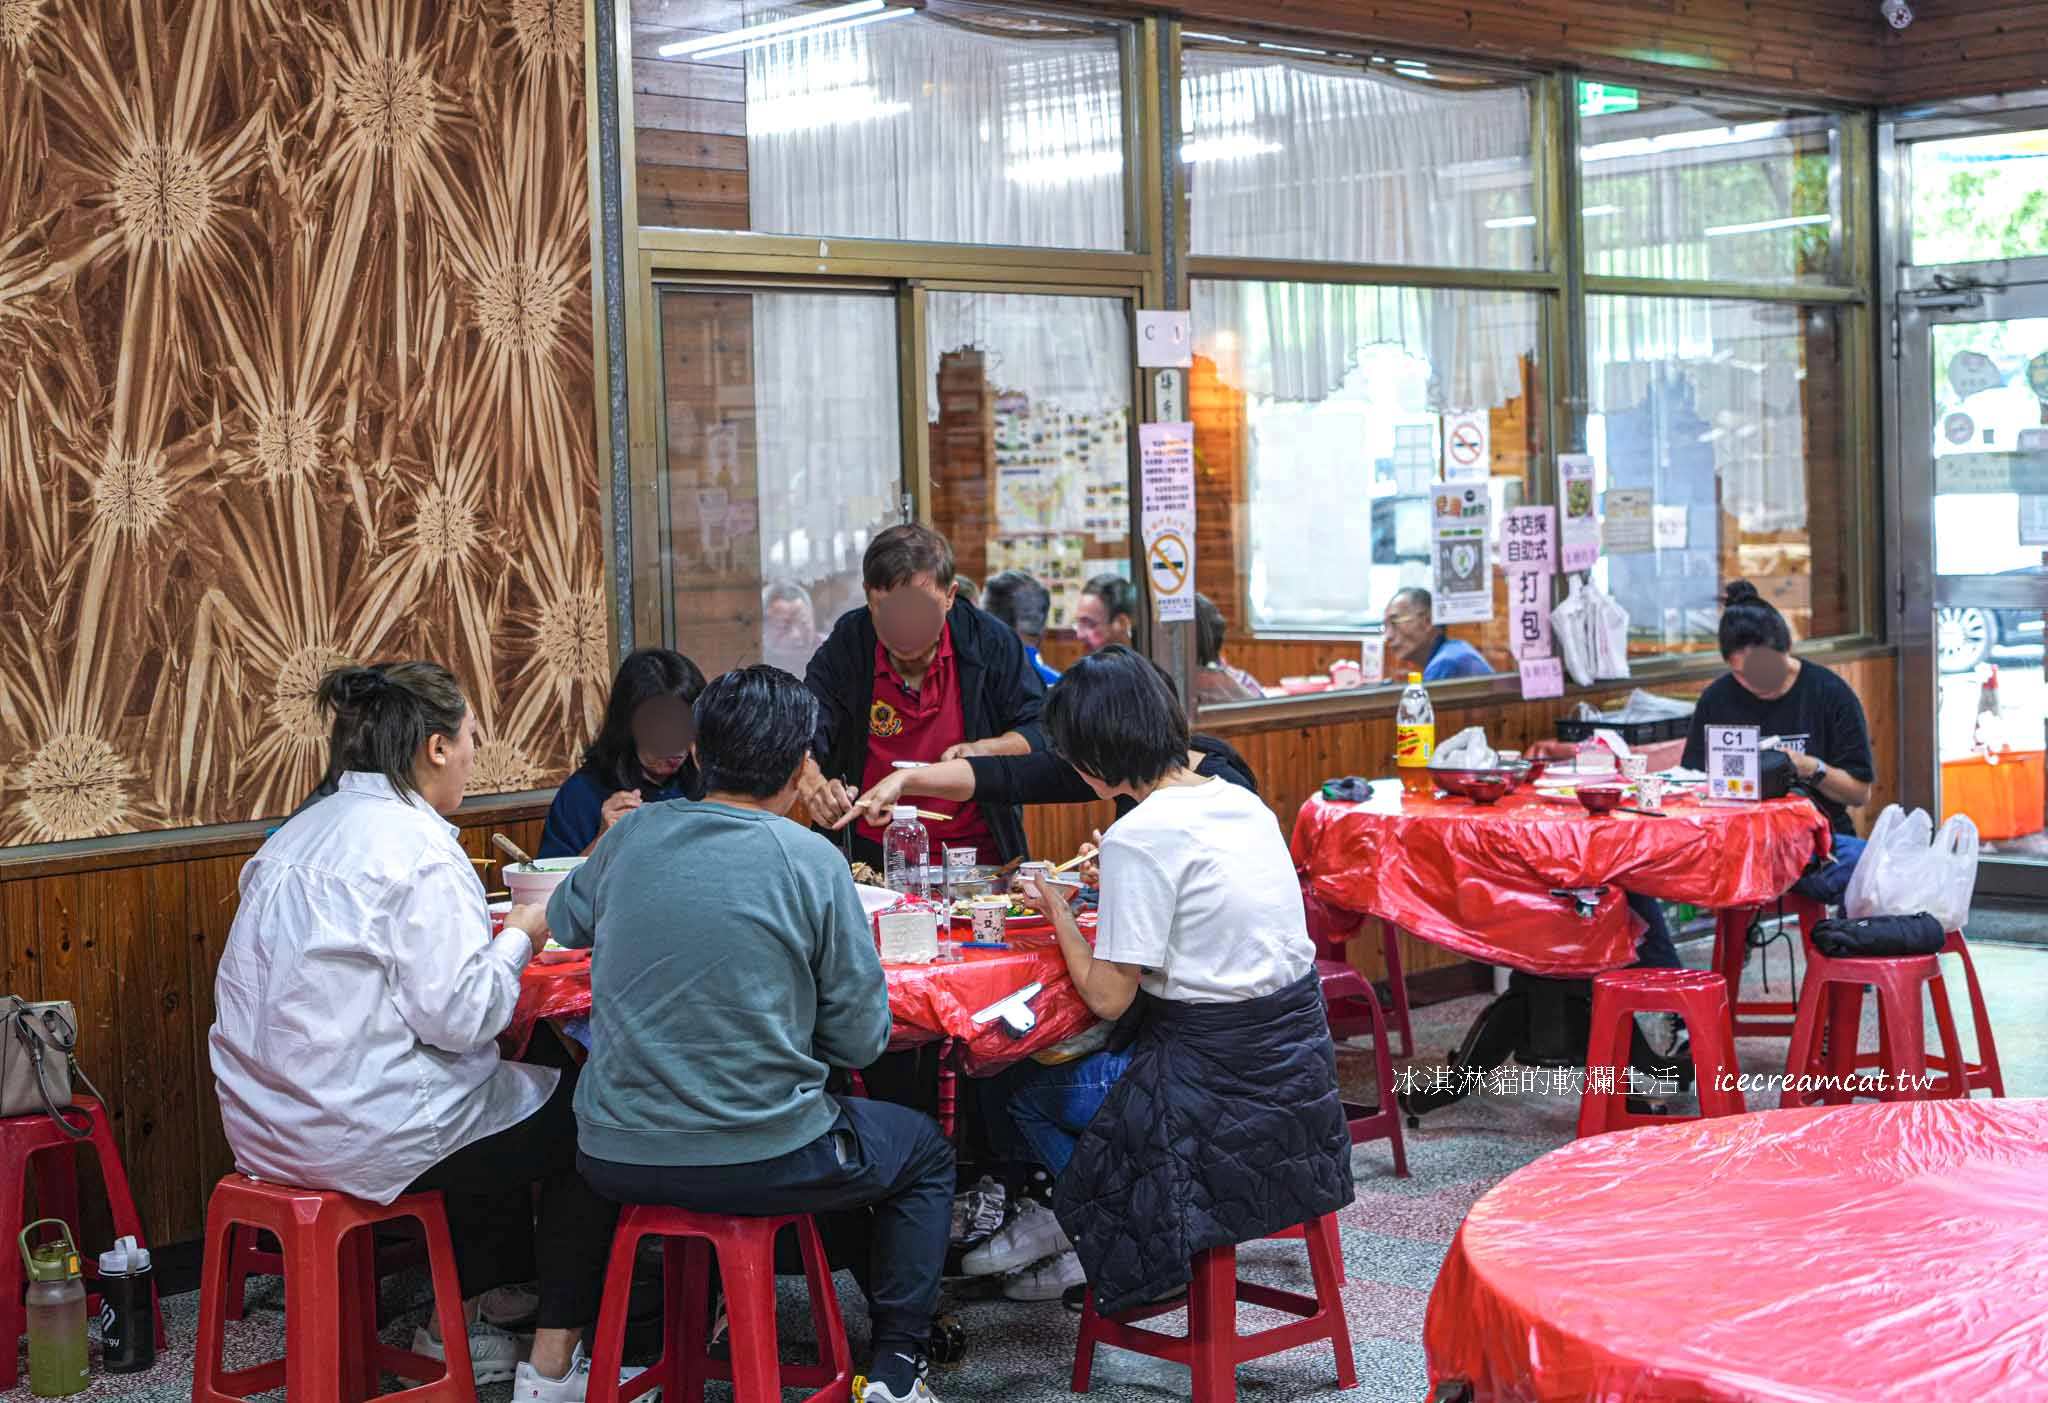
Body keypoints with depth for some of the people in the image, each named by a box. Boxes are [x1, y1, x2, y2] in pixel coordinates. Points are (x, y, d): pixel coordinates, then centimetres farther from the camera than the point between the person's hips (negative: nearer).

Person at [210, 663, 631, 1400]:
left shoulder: (299, 836, 10)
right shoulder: (417, 849, -17)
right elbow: (459, 1016, -22)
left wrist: (488, 932, 15)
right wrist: (518, 937, -4)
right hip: (363, 1133, -9)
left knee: (517, 1092, 28)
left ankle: (453, 1323, 34)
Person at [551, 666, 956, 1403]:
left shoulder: (631, 837, -1)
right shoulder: (812, 861, -12)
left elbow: (564, 922, 21)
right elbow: (861, 1039, -7)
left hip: (617, 1161, 4)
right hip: (762, 1162, -4)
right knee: (925, 1152, 23)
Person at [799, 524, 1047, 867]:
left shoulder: (990, 642, -2)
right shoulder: (846, 646, -2)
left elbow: (1041, 732, 6)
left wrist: (985, 750, -14)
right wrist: (813, 786, -31)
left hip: (975, 854, 0)